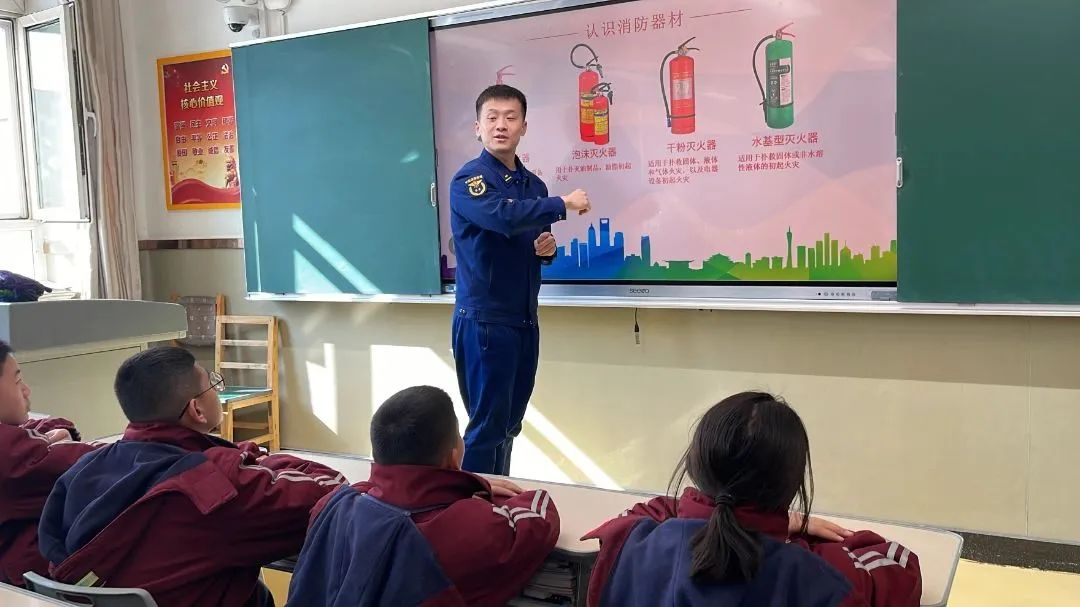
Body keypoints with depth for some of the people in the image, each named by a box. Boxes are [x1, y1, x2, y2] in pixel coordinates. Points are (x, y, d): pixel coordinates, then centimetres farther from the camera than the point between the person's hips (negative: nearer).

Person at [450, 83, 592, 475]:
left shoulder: (535, 185, 13)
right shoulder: (468, 180, -9)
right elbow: (504, 216, -30)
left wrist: (548, 248, -1)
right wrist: (563, 205, -18)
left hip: (524, 319, 7)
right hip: (484, 320, -7)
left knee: (510, 424, 13)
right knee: (488, 425, -5)